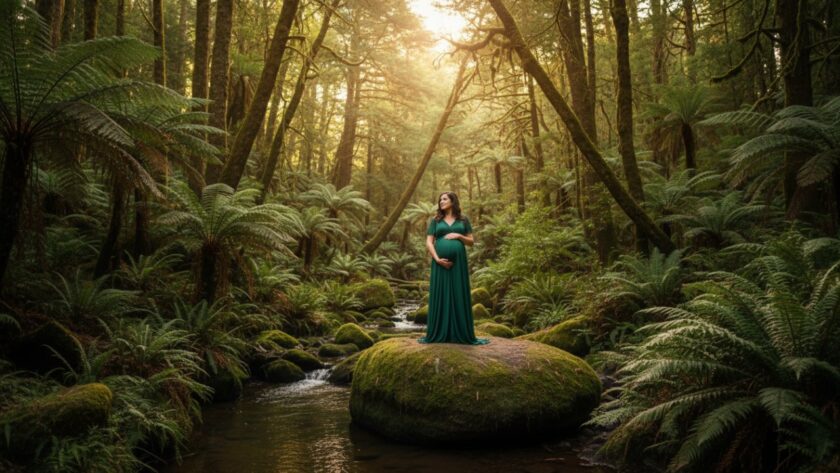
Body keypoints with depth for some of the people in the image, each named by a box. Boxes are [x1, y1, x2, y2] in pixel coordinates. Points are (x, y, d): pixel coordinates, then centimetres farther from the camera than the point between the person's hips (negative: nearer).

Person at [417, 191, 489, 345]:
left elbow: (471, 241, 9)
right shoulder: (435, 220, 9)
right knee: (440, 296, 0)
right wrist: (437, 259, -13)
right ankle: (436, 334, 6)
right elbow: (429, 242, 1)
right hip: (440, 262, 0)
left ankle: (463, 334, 6)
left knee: (459, 296, 1)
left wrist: (459, 236, -9)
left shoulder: (463, 220, 10)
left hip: (458, 262, 0)